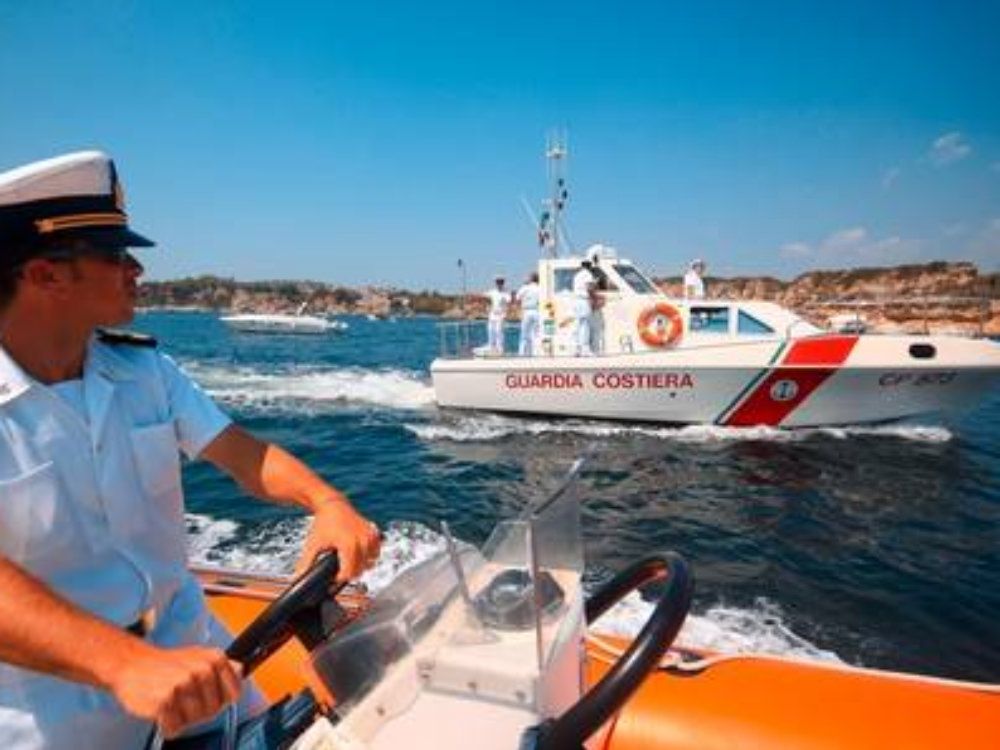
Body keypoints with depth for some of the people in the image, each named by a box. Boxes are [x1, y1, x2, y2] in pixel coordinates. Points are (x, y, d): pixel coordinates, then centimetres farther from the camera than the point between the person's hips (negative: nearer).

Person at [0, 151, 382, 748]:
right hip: (49, 695, -4)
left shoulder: (144, 367, -4)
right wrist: (127, 664, -46)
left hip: (182, 638, 5)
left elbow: (239, 451, -9)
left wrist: (325, 502, -27)